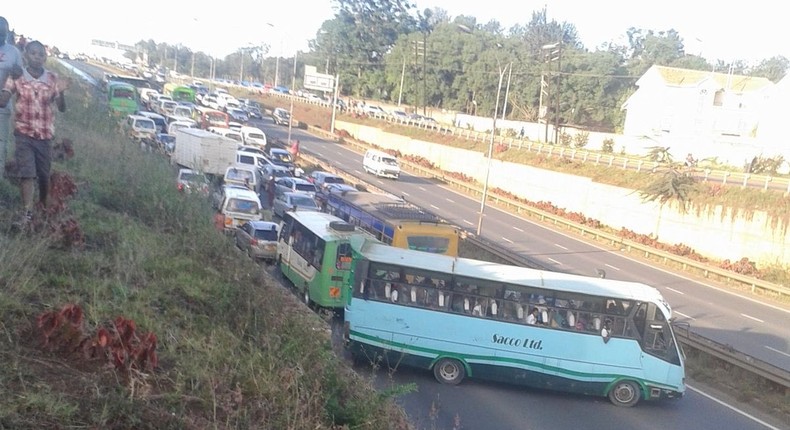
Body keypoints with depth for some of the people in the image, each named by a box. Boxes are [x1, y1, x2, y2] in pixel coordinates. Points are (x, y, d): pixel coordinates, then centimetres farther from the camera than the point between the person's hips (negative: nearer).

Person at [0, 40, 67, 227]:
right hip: (24, 132, -2)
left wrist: (61, 92, -20)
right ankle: (27, 212, -13)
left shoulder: (53, 78, 1)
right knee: (27, 173, -12)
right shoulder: (16, 77, -3)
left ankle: (44, 207, 30)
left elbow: (62, 108, -1)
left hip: (45, 134, 2)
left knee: (44, 174, 9)